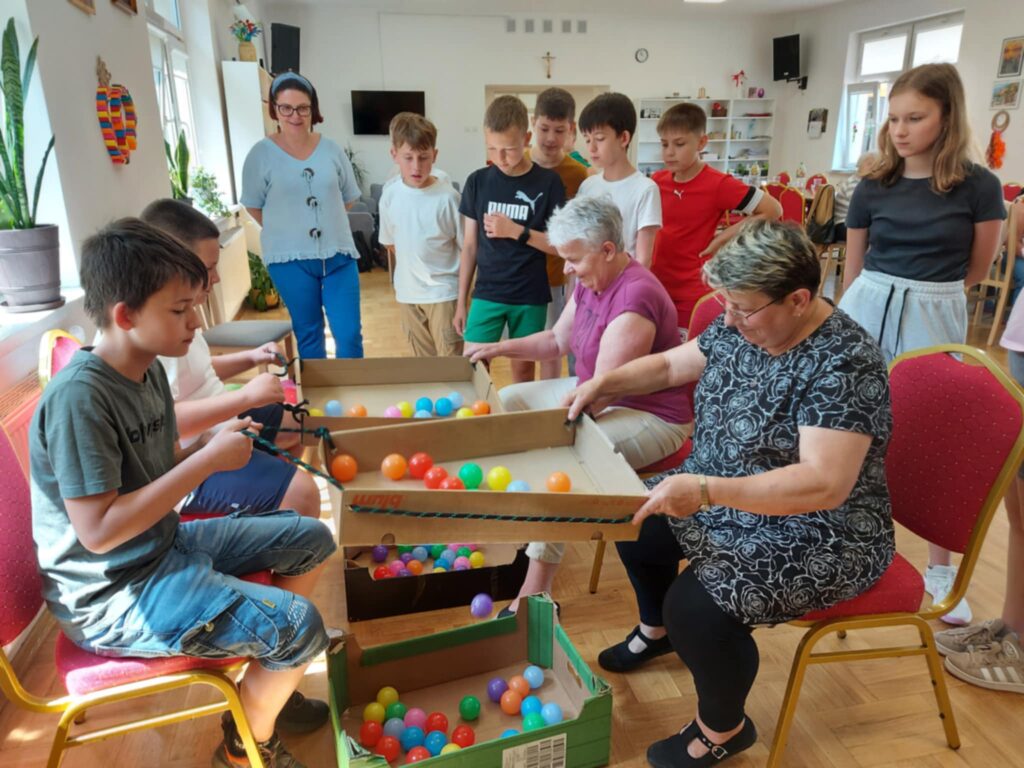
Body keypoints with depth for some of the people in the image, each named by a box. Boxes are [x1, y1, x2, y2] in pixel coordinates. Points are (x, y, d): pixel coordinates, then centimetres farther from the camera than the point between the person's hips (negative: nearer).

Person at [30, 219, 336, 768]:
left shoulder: (149, 370, 1)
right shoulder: (79, 396, -26)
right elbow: (98, 531, -29)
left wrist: (220, 443, -10)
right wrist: (207, 460, -27)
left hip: (164, 545, 9)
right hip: (111, 596, -9)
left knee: (311, 539, 13)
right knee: (298, 626, -21)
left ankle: (265, 686, 27)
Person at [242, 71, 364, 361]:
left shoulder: (332, 150, 2)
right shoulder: (261, 154, -5)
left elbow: (348, 199, 12)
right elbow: (253, 207, 3)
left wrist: (325, 223, 7)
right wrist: (286, 231, 3)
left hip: (338, 254, 2)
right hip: (290, 259, -1)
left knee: (350, 333, 1)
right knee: (308, 333, 11)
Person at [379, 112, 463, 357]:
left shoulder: (447, 196, -14)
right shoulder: (390, 196, -2)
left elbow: (466, 246, -7)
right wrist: (414, 266, 9)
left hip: (443, 292, -4)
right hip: (407, 293, 4)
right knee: (424, 363, 17)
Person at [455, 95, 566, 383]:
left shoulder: (548, 183, -6)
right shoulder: (478, 181, 1)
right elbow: (470, 246, 6)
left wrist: (517, 231, -19)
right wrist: (461, 300, 7)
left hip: (531, 297, -1)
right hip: (486, 294, 2)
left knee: (523, 368, 9)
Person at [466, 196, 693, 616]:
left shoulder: (635, 299, -30)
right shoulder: (590, 281, 0)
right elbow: (557, 340, 13)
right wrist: (502, 347, 0)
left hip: (651, 418, -10)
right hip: (594, 393, 10)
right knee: (507, 400, 12)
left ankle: (535, 592, -20)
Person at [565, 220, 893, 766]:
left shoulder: (844, 365, -28)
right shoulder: (742, 325, -5)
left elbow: (825, 484, -37)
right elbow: (672, 364, 9)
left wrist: (707, 490, -45)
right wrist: (607, 382, -5)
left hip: (820, 536, -8)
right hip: (727, 499, 9)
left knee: (696, 604, -25)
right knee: (633, 513, 12)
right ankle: (656, 630, 39)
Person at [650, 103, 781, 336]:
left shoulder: (718, 184, -13)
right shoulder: (656, 181, 1)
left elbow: (773, 211, -9)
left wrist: (724, 236, -10)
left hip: (691, 295, -5)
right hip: (654, 287, 5)